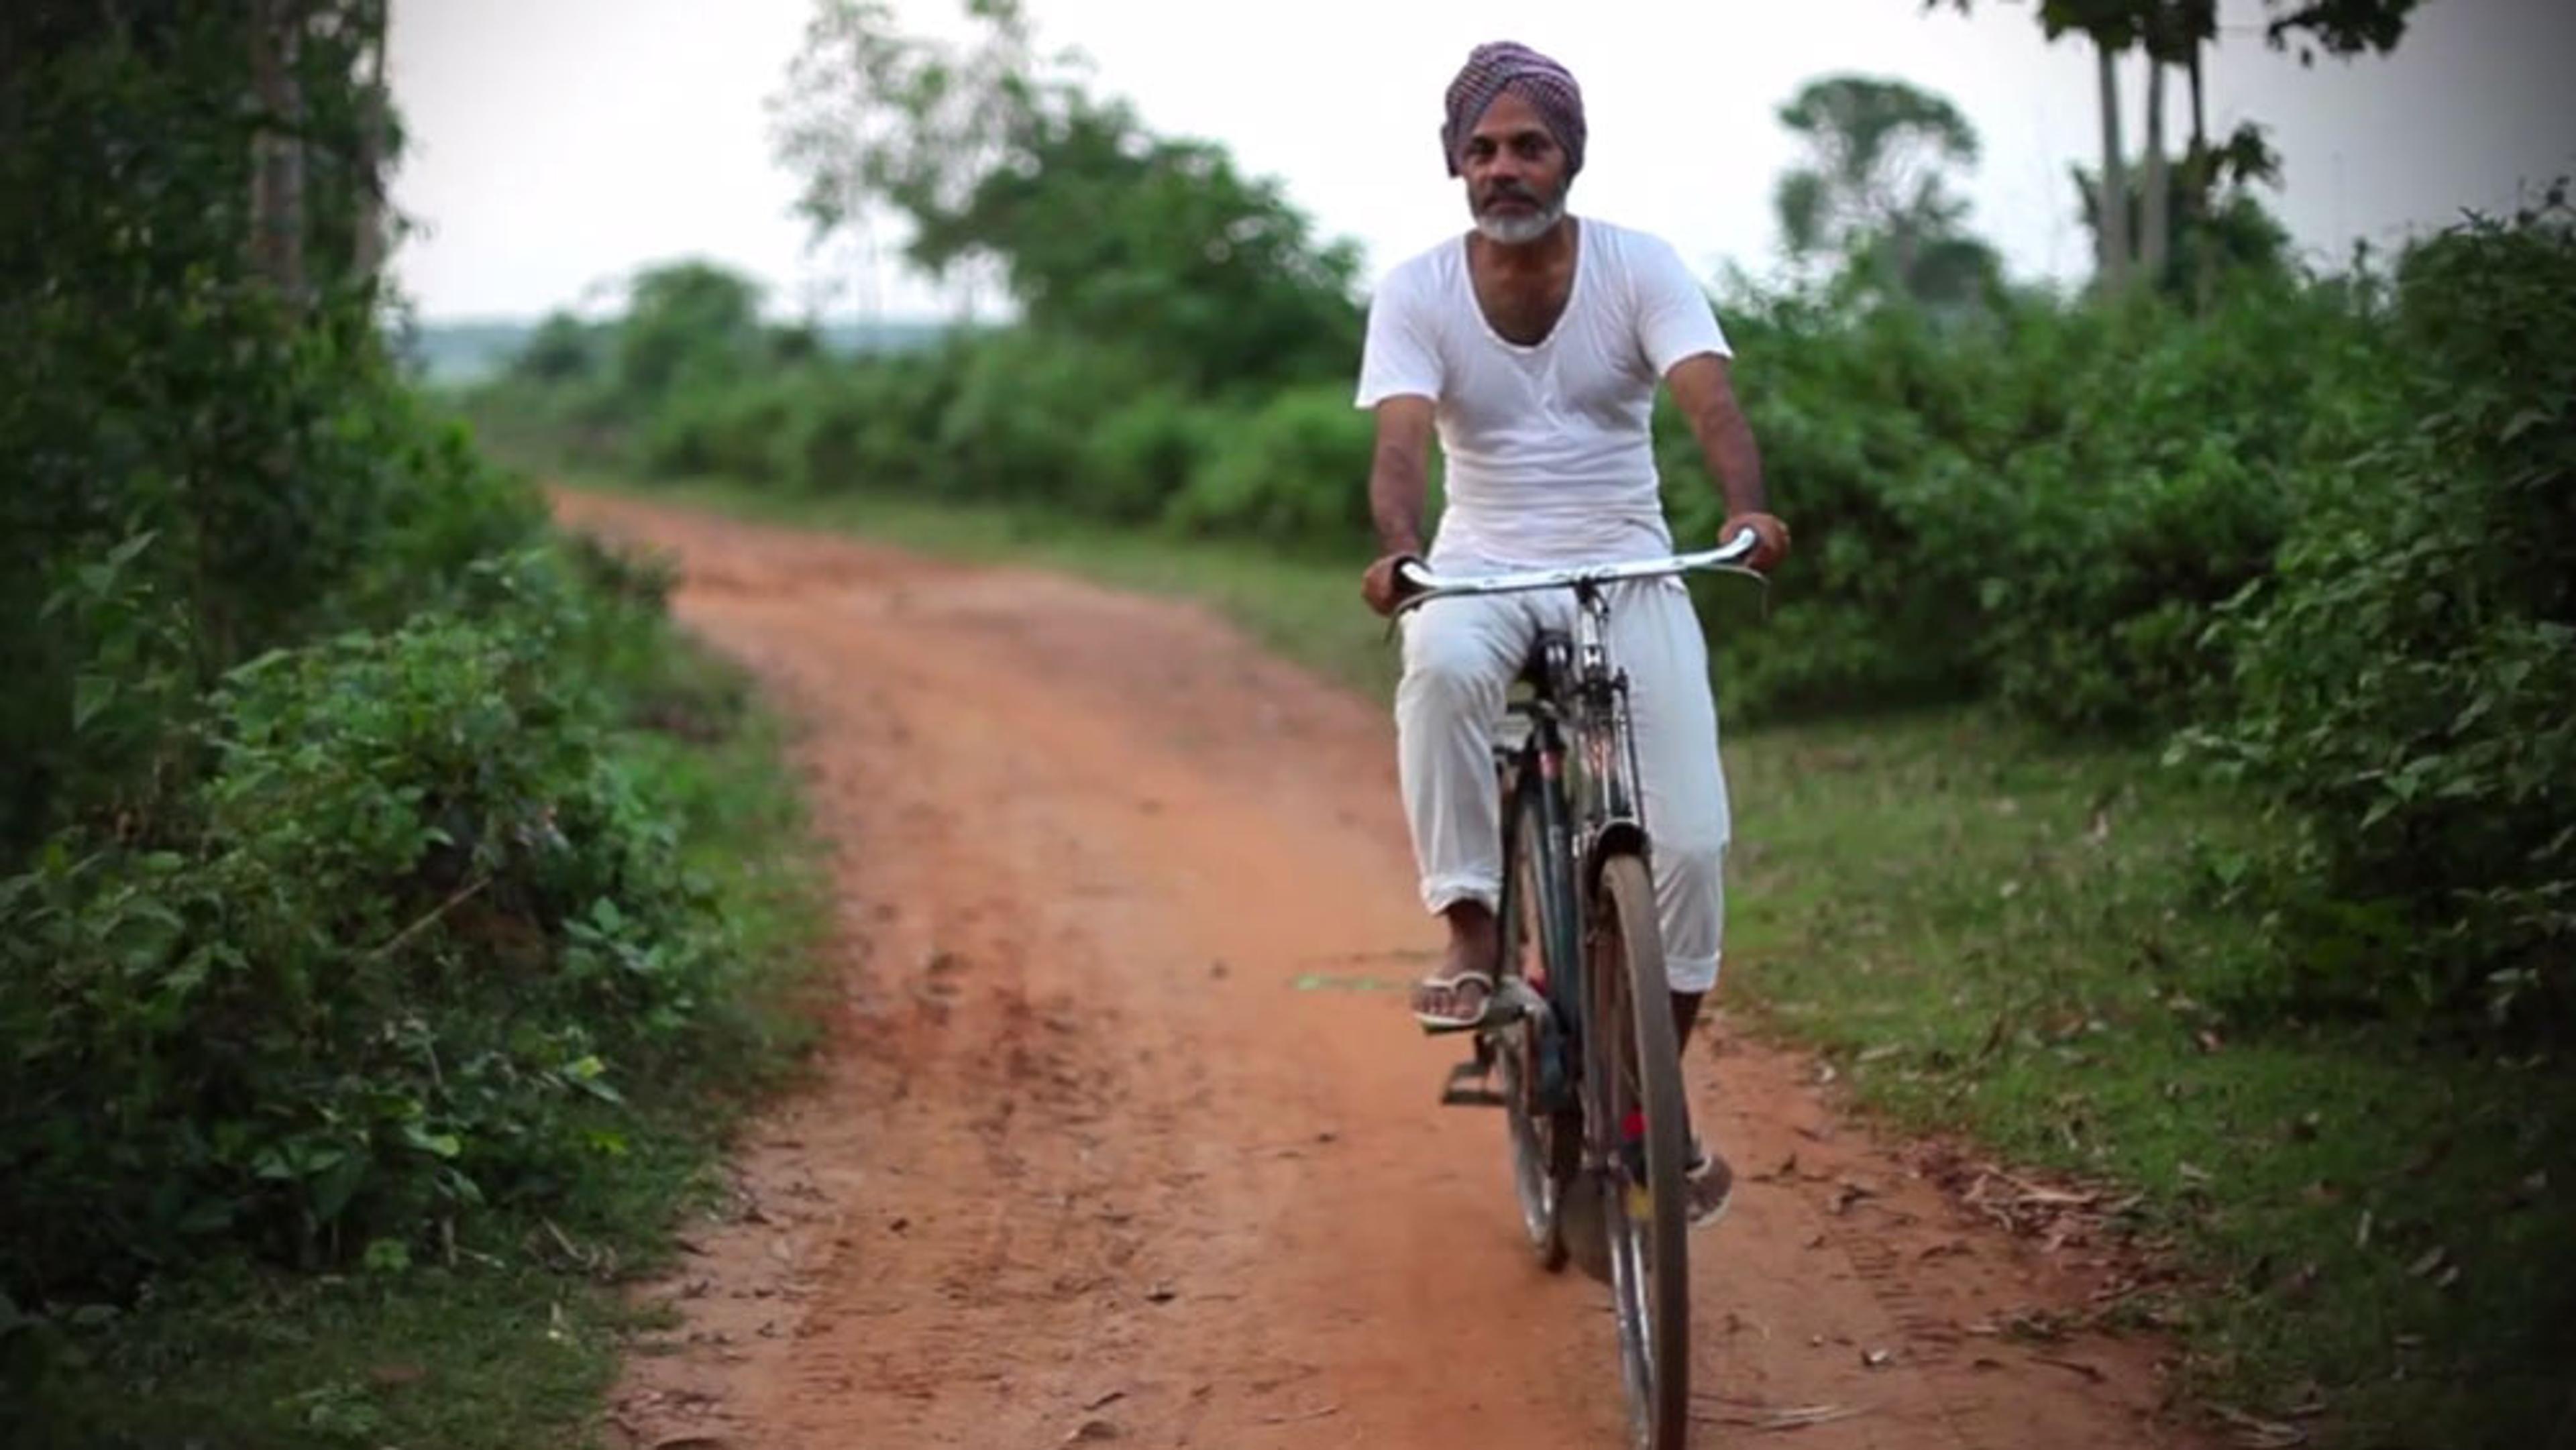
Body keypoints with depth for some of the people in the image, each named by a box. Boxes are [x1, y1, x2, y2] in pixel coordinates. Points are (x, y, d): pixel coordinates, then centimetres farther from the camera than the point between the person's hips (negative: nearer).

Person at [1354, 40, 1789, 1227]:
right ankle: (1472, 935, -25)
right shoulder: (1417, 294, -4)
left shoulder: (1641, 268, -5)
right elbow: (1400, 440, -18)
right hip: (1482, 569, 0)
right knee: (1442, 667, -39)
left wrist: (1748, 511, -41)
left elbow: (1709, 399, -20)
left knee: (1689, 840, -11)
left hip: (1627, 568, 1)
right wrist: (1397, 548, -40)